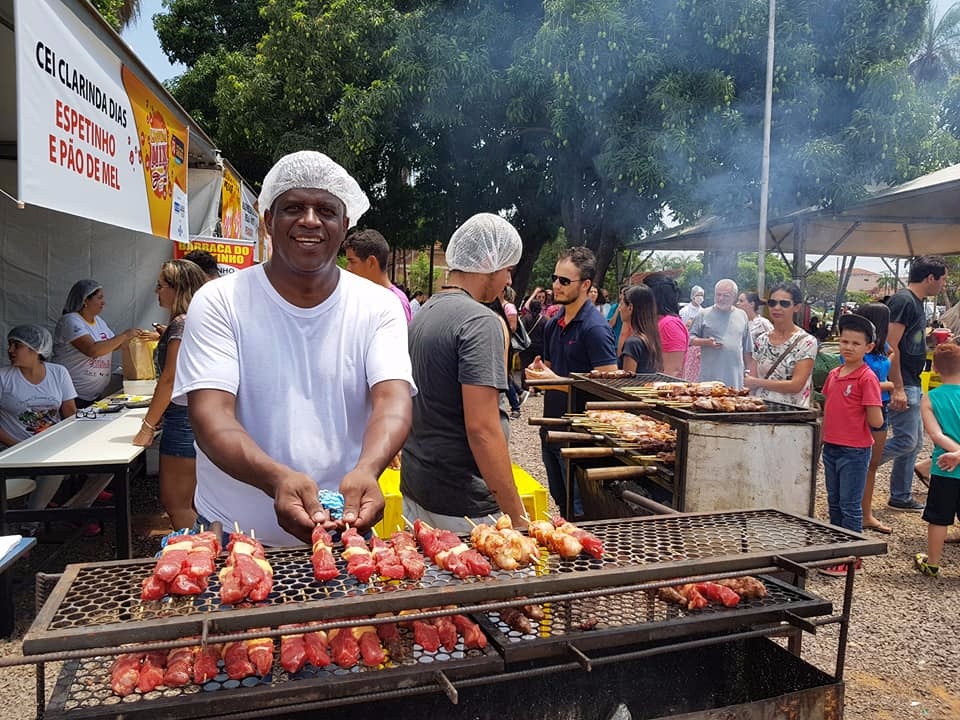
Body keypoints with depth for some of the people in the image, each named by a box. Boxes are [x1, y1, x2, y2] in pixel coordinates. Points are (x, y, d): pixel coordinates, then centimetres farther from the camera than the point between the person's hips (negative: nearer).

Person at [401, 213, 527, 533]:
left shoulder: (424, 313, 9)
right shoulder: (481, 321, -18)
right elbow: (482, 428, -24)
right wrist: (517, 516, -20)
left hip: (415, 486, 8)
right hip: (463, 505, -8)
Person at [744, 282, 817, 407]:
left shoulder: (807, 341, -4)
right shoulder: (761, 340, 11)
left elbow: (796, 385, -11)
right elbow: (751, 380, 10)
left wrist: (757, 382, -8)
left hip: (792, 410, -4)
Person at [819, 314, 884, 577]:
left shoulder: (867, 378, -15)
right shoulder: (833, 374, 7)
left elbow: (876, 421, -17)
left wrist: (855, 420, -1)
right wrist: (826, 437, 11)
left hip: (854, 451, -7)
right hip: (831, 448, 7)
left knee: (850, 506, 2)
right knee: (834, 503, 17)